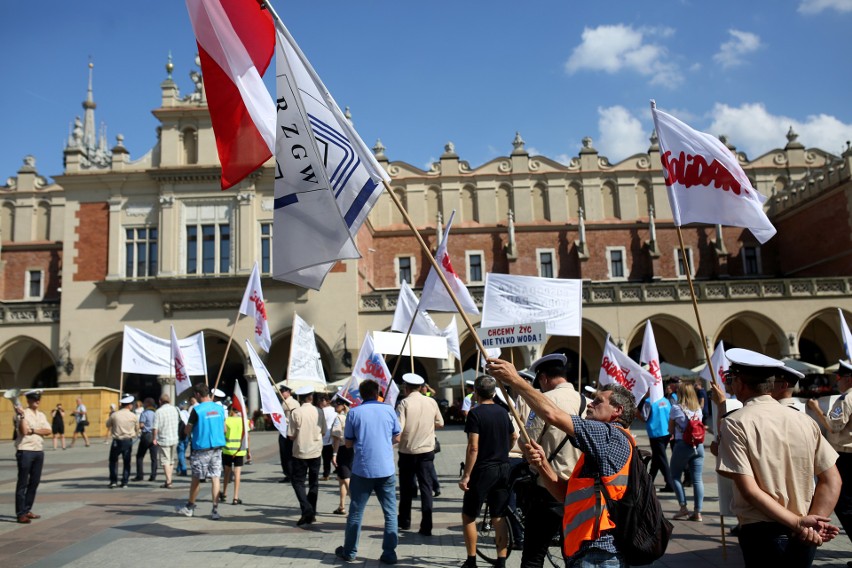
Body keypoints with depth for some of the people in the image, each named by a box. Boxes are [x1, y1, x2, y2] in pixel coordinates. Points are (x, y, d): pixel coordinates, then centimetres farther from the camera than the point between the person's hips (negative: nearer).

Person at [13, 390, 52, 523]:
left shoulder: (41, 415, 13)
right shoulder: (22, 413, -6)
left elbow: (48, 431, 1)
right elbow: (23, 431, -19)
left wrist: (33, 430, -11)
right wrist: (22, 416, -25)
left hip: (39, 451, 7)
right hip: (25, 451, -7)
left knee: (34, 482, 10)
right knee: (23, 483, -2)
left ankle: (27, 510, 20)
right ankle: (20, 514, 1)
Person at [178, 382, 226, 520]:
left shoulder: (197, 410, -13)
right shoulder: (219, 408, 3)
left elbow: (187, 431, -5)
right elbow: (223, 429, 12)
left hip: (201, 448, -4)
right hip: (217, 447, 4)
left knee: (196, 478, 12)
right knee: (215, 478, 3)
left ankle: (190, 507, 27)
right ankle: (215, 510, -1)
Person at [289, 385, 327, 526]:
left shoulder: (296, 413, -12)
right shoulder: (319, 412, -2)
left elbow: (291, 436, -10)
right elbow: (323, 432, 6)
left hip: (300, 452, -3)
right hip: (316, 452, 3)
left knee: (298, 481, 6)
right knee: (314, 483, 14)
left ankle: (306, 508, -11)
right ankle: (312, 513, 18)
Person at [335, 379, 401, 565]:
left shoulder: (354, 412, -4)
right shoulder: (388, 410, -1)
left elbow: (348, 443, 2)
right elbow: (396, 438, 8)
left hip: (362, 469, 0)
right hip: (386, 469, 0)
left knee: (356, 511, 12)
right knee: (390, 512, 8)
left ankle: (349, 552, 23)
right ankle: (389, 553, 7)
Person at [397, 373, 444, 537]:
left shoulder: (404, 403, -11)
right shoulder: (431, 402, 1)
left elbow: (398, 428, -18)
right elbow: (440, 423, 12)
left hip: (407, 452, -2)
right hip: (427, 451, 2)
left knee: (406, 488, 14)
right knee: (426, 488, 2)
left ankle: (405, 522, 29)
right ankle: (426, 527, -4)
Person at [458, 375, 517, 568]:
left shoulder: (475, 413, -13)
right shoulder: (503, 412, 7)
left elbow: (473, 448, -19)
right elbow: (514, 437, 22)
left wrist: (466, 475, -14)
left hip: (483, 470, -6)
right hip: (503, 469, 6)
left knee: (468, 516, 8)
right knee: (500, 518, 10)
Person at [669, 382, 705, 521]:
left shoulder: (676, 408, -6)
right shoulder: (698, 408, 7)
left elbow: (671, 429, 1)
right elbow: (700, 427, 16)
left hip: (682, 445, -4)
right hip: (698, 445, 4)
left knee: (675, 476, 10)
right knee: (697, 479, 5)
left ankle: (683, 508, 3)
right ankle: (697, 512, 5)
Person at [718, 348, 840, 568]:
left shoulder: (734, 424, -12)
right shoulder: (804, 420, 2)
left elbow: (749, 489, -18)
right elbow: (832, 480, 1)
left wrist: (798, 523, -13)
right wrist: (813, 521, -6)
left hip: (762, 535, -5)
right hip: (804, 539, 5)